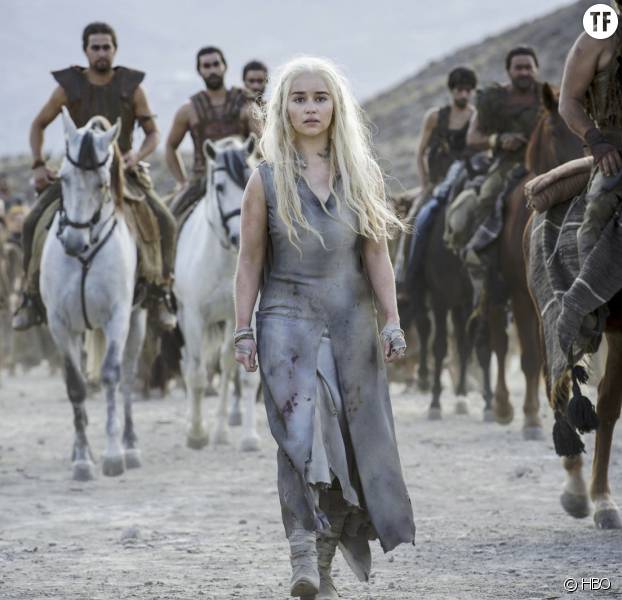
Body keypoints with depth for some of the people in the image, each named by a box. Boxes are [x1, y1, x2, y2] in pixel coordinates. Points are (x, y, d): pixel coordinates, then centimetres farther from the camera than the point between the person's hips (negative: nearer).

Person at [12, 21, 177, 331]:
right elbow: (38, 125, 10)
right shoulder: (69, 87, -4)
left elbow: (153, 133, 4)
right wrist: (38, 164, -1)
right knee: (33, 223, -16)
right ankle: (32, 298, -3)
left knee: (165, 222, -23)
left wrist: (137, 154, -17)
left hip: (123, 169, -1)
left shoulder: (131, 87, -3)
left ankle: (161, 294, -9)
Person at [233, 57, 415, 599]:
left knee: (350, 439, 4)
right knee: (301, 430, -18)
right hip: (289, 320, -3)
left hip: (351, 323, 3)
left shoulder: (360, 177, 7)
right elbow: (250, 261, 3)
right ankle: (303, 556, -24)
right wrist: (243, 331, 0)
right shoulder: (267, 180, 1)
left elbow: (377, 255, 5)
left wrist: (392, 322, -2)